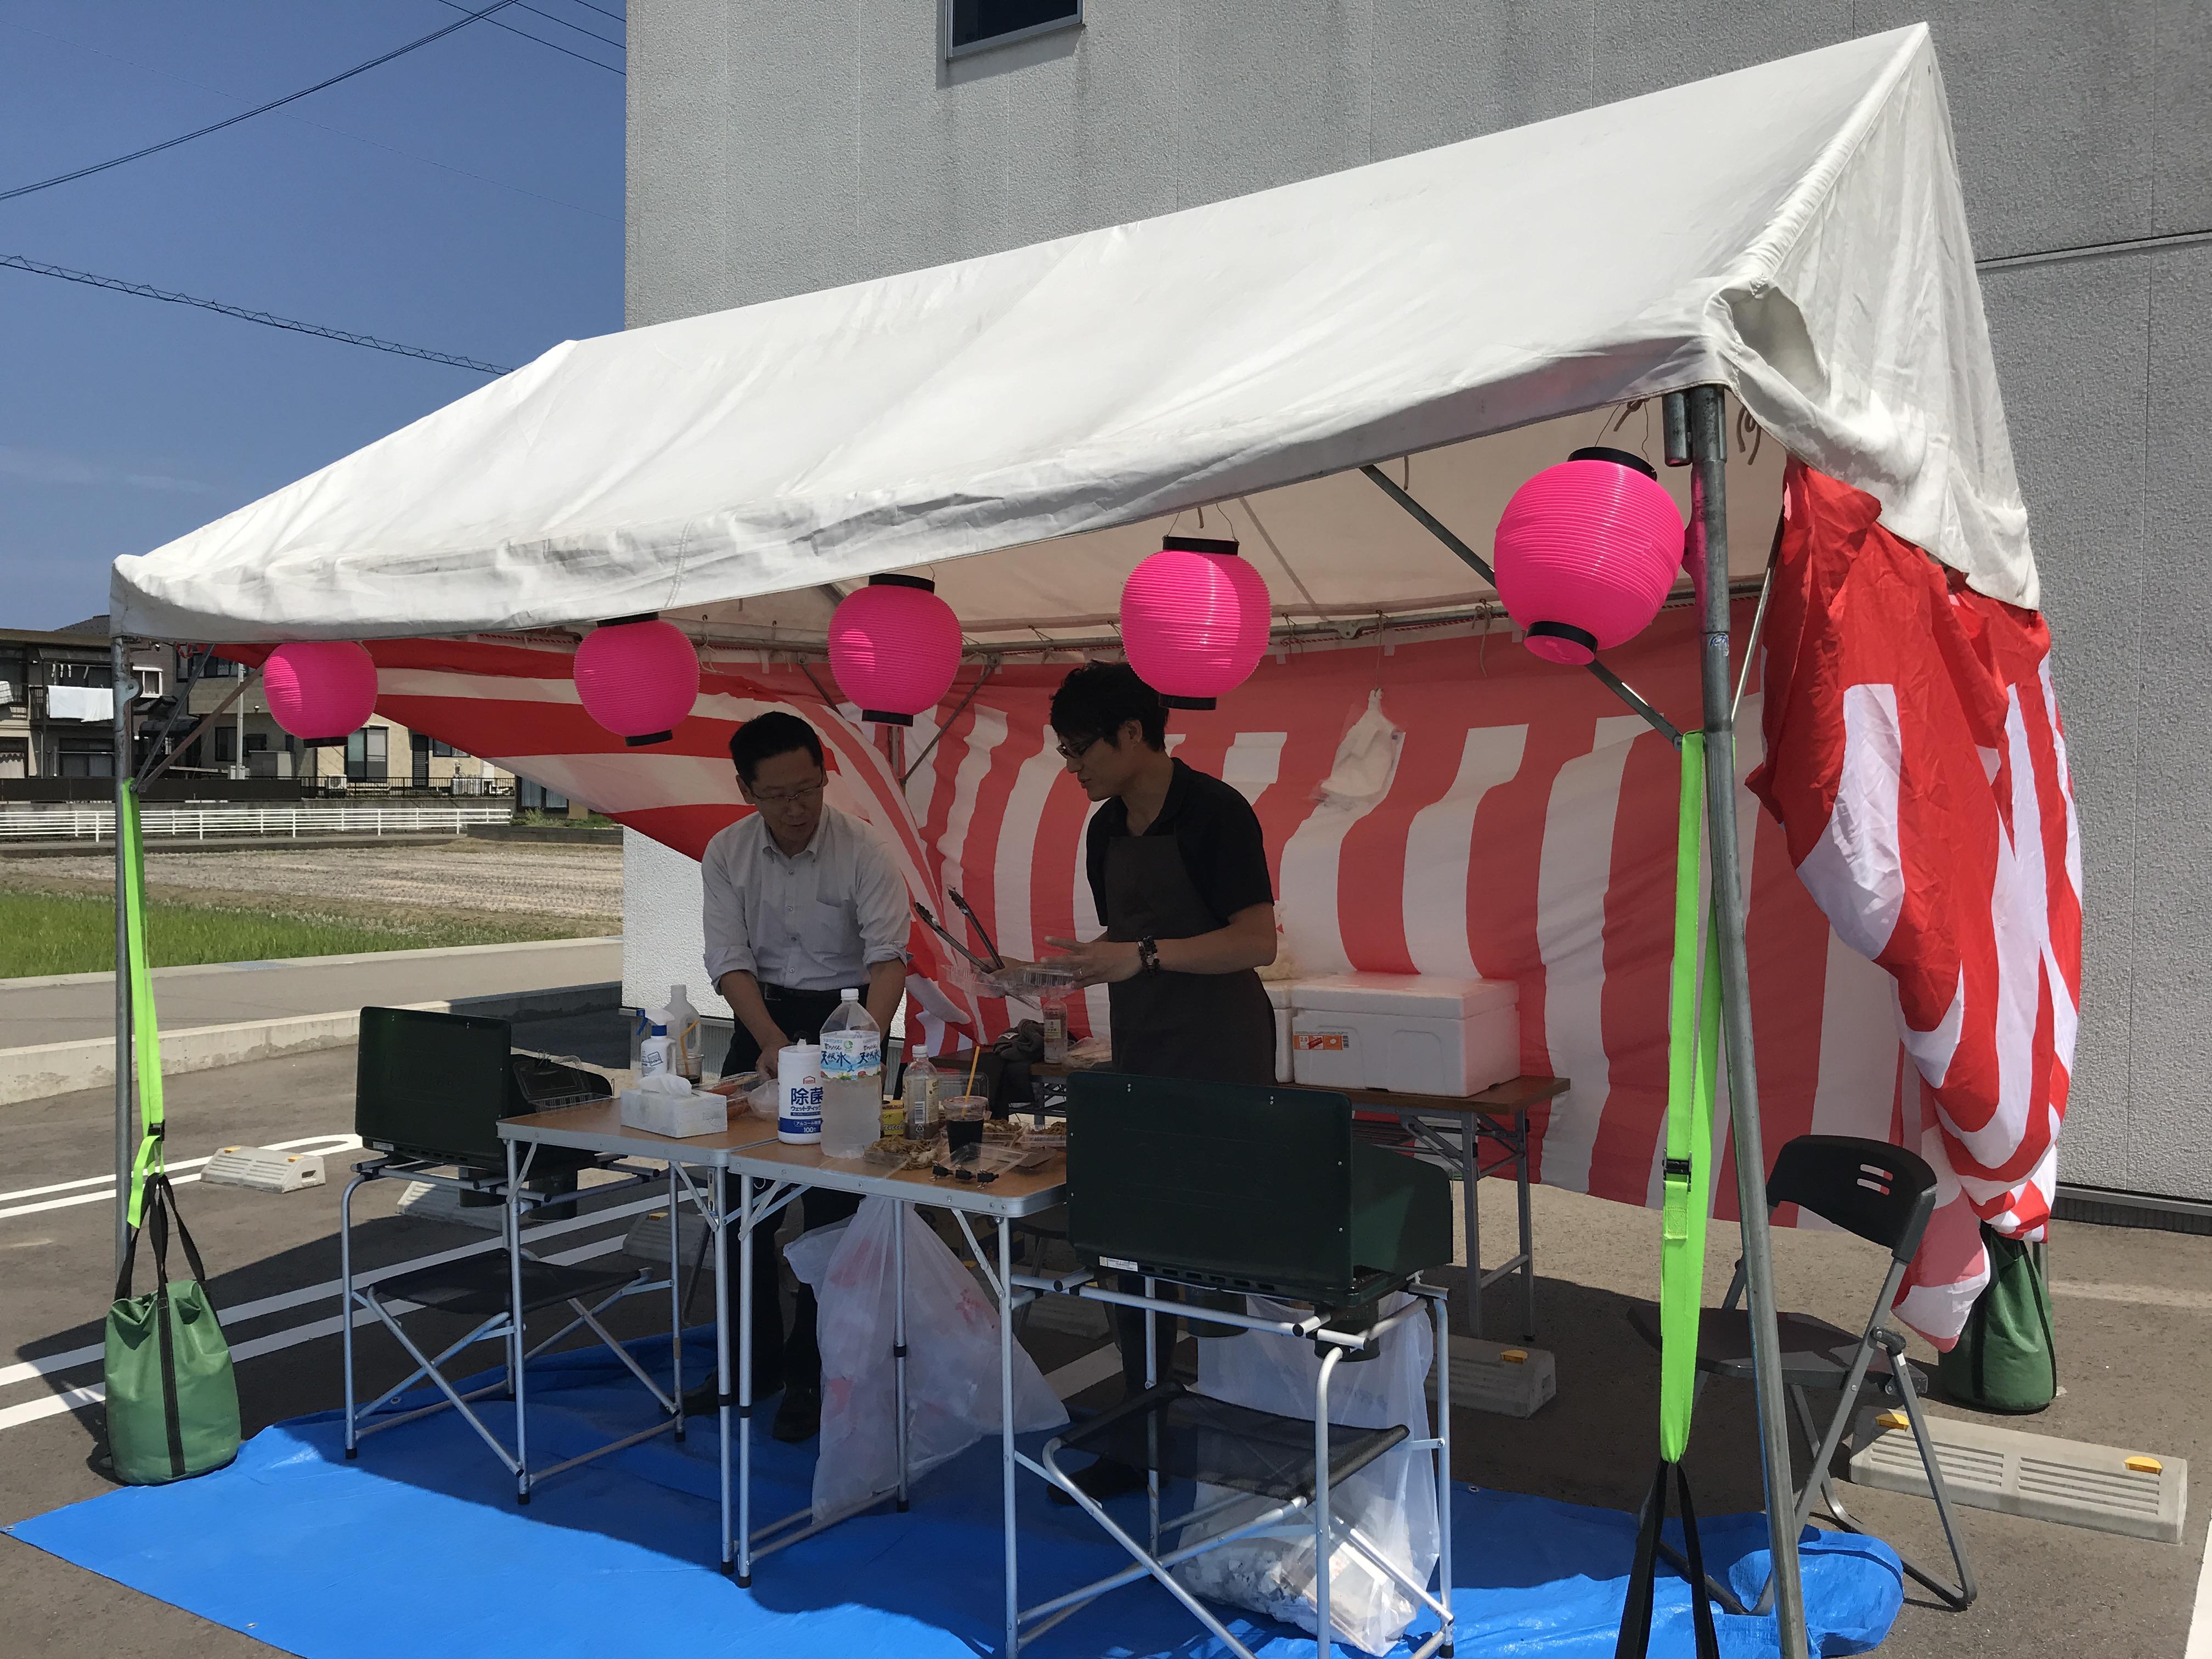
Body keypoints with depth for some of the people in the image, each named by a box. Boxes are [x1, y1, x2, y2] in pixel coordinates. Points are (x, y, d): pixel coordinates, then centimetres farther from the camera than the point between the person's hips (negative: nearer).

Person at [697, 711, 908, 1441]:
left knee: (832, 1201, -5)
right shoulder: (726, 853, -6)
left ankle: (810, 1374, 8)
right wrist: (771, 1041, -27)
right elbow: (730, 960, -11)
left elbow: (889, 956, -21)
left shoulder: (863, 850, -16)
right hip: (762, 1017, 4)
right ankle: (752, 1360, 24)